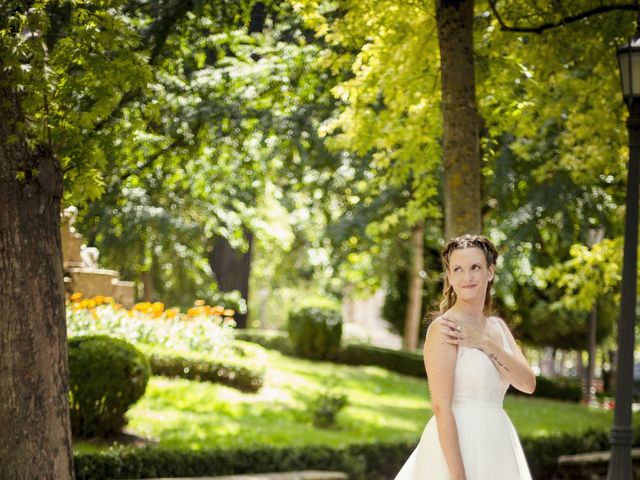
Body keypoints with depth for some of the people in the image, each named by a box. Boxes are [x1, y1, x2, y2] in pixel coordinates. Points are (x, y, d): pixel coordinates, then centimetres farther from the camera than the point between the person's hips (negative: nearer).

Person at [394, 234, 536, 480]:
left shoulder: (497, 326, 11)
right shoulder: (444, 328, -11)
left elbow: (528, 383, -1)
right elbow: (441, 407, -17)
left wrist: (486, 344, -13)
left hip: (496, 447, 7)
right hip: (456, 445, -7)